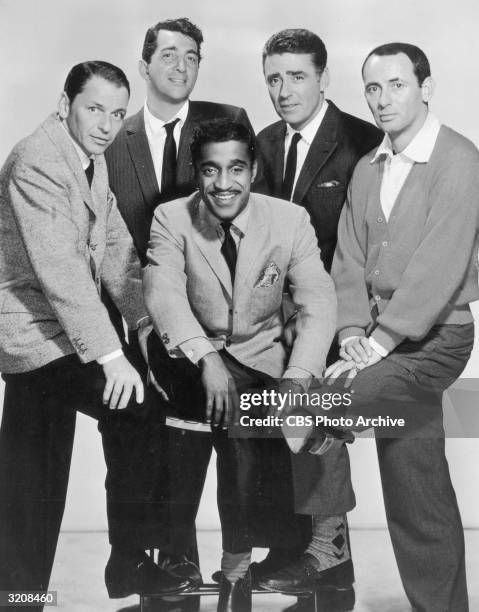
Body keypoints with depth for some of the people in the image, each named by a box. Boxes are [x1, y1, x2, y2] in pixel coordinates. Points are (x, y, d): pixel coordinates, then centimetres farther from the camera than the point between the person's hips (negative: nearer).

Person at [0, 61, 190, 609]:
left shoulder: (93, 159, 10)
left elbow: (115, 249, 9)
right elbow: (61, 270, -27)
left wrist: (145, 319, -3)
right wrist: (110, 355, -30)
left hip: (52, 332, 9)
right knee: (137, 407, -16)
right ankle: (130, 564, -3)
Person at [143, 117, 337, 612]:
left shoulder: (290, 220, -8)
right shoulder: (171, 219, -9)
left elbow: (318, 304, -15)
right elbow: (164, 293, -24)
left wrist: (296, 378, -32)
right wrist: (207, 359, -41)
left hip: (265, 356, 1)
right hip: (195, 355, 0)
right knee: (237, 423, -26)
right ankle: (237, 560, -5)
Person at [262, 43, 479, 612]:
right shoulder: (366, 169, 12)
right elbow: (349, 260, 8)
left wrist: (376, 345, -19)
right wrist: (352, 335, -7)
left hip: (432, 340, -6)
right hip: (381, 341, 6)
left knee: (304, 405, -21)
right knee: (421, 500, 12)